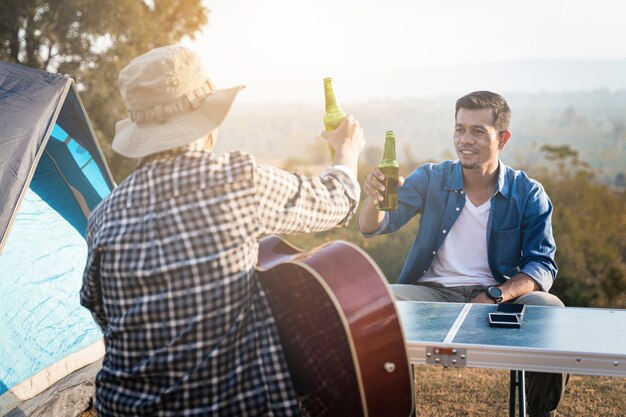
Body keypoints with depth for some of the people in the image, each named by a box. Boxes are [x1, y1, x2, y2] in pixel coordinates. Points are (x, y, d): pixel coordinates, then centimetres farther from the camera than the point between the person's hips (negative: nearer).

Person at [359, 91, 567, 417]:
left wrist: (495, 296, -24)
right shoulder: (431, 179, 1)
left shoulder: (528, 194, -1)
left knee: (550, 310, -28)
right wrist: (374, 197, -32)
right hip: (433, 292, 1)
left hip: (499, 294, 0)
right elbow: (373, 227, -7)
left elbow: (542, 265, -5)